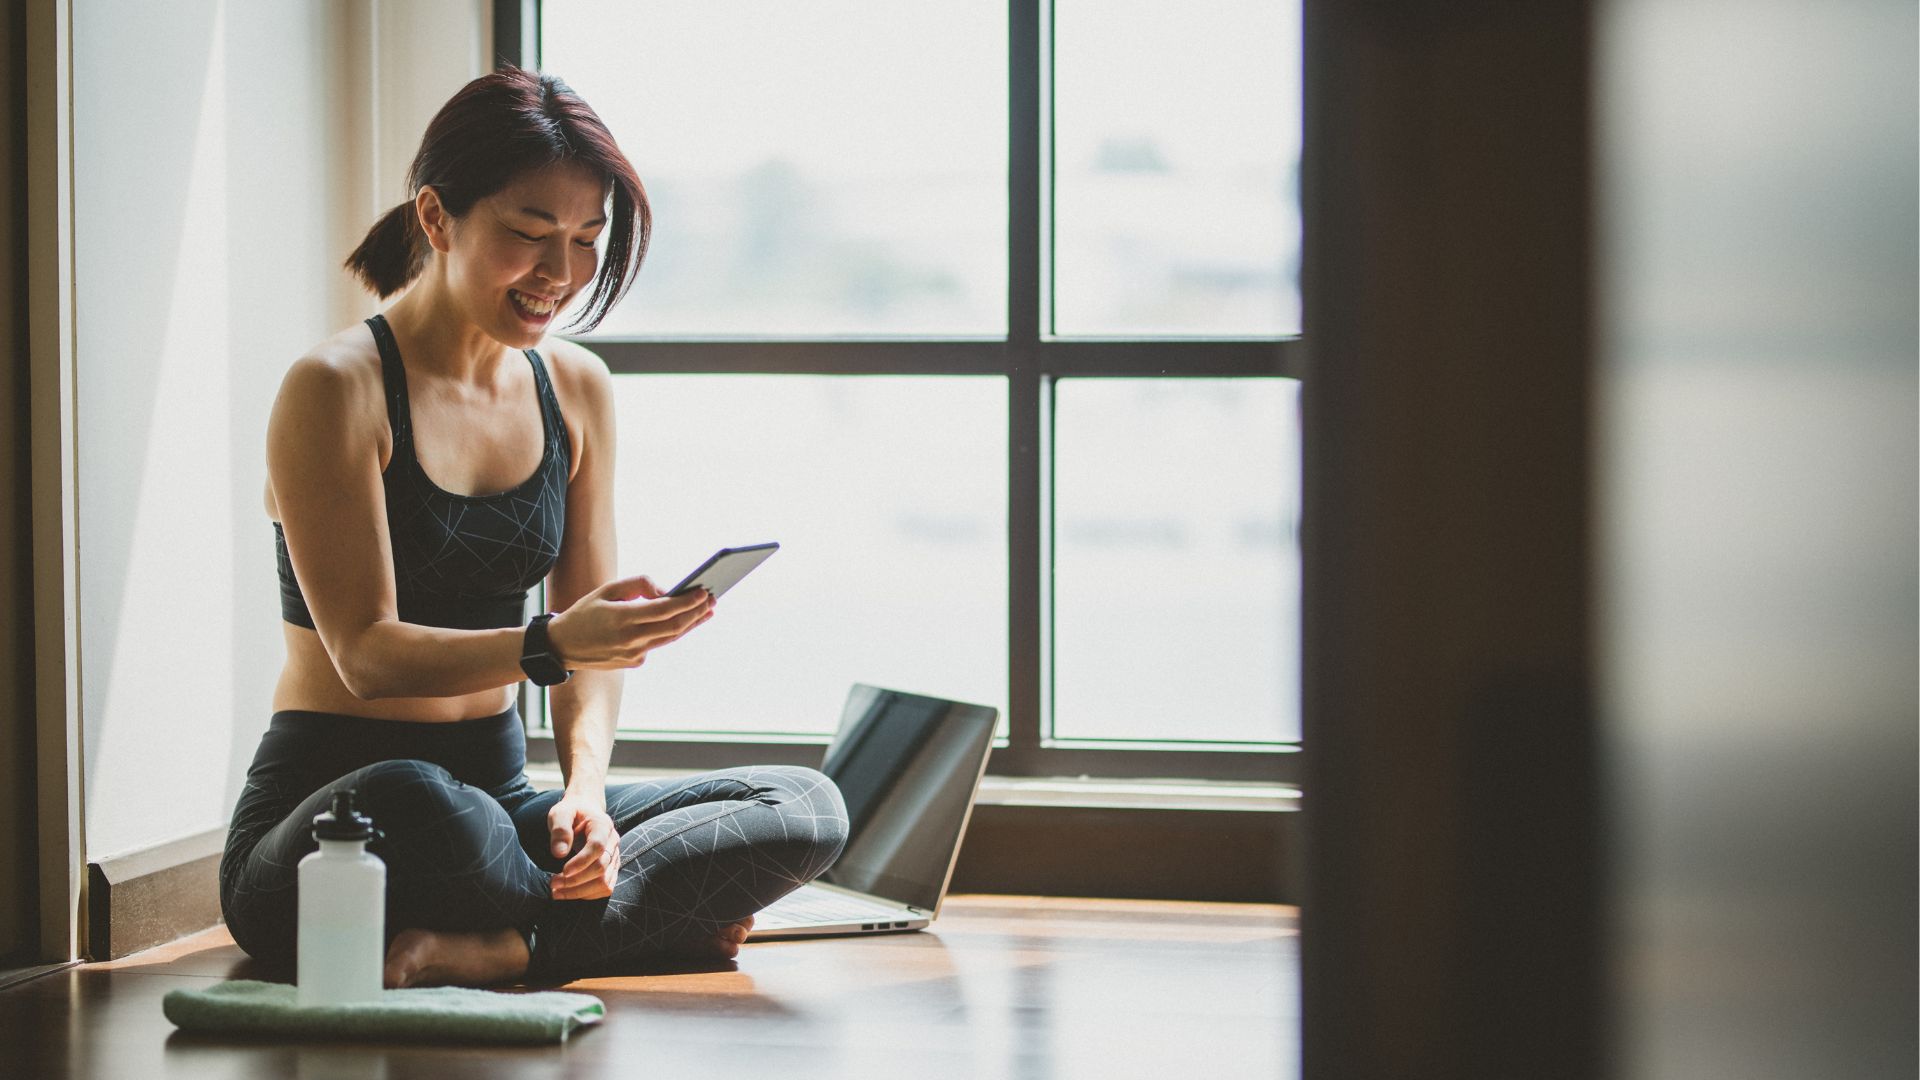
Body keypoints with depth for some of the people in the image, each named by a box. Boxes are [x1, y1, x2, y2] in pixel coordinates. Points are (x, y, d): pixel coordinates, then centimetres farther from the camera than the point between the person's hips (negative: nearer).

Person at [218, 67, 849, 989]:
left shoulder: (576, 389, 10)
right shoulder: (338, 388, -11)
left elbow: (593, 637, 9)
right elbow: (367, 653, -17)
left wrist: (585, 789, -12)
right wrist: (551, 643, -35)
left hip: (496, 789, 6)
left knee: (809, 810, -14)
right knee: (414, 802, -43)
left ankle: (494, 947, -27)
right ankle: (658, 924, -15)